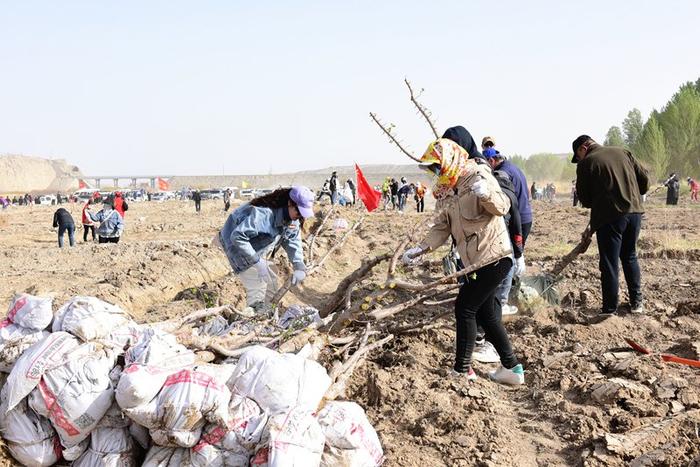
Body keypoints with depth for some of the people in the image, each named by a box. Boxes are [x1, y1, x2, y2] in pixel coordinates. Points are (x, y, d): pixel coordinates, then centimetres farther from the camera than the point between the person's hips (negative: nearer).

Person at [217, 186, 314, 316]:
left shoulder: (293, 220, -11)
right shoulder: (263, 213, -39)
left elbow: (293, 243, -5)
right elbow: (237, 237, -40)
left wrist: (299, 268, -21)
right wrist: (257, 262, -39)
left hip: (258, 250, 9)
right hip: (237, 246, -9)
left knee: (271, 281, 13)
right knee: (257, 286, -15)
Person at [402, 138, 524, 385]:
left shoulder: (478, 177, -13)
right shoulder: (452, 191, 15)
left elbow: (502, 207, -27)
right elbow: (442, 226, 17)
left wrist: (487, 194, -48)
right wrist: (420, 249, 5)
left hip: (494, 258, -10)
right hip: (477, 261, 10)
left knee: (465, 308, -6)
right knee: (485, 313, 12)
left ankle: (462, 371, 4)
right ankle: (511, 368, 21)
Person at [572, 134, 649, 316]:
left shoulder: (585, 163, -2)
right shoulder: (623, 152, 12)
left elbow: (584, 199, 2)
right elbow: (644, 178, 10)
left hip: (609, 216, -5)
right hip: (634, 211, 5)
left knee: (609, 263, 3)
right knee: (630, 257, 21)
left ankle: (610, 308, 6)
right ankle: (636, 302, 25)